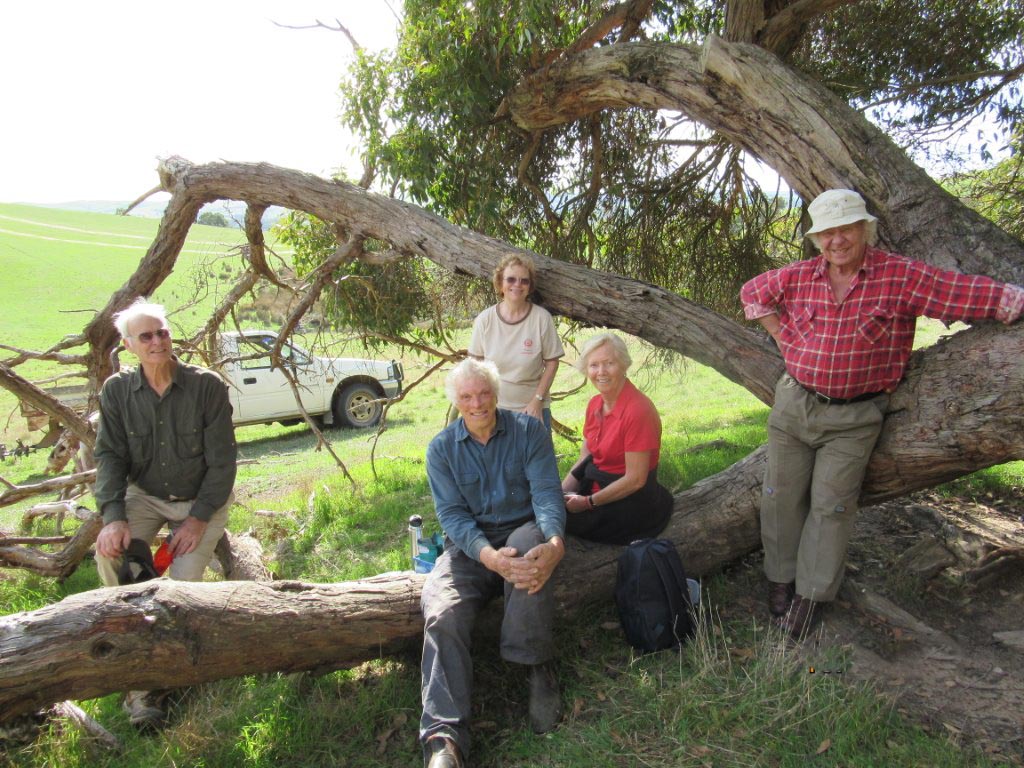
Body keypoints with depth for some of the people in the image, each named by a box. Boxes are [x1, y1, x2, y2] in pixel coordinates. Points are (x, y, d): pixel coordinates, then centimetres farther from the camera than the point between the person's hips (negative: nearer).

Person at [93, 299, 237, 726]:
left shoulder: (207, 386, -15)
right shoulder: (116, 391, -5)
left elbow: (221, 461, -13)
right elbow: (109, 456, -6)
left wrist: (198, 519, -16)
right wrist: (114, 517, -21)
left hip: (202, 500, -2)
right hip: (144, 496, 2)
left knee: (184, 581, -19)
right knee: (110, 551, -25)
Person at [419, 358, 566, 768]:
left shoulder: (528, 430, -2)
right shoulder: (441, 448, 1)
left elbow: (547, 492, -11)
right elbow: (452, 514, -8)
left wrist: (554, 543, -34)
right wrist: (490, 556, -29)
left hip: (522, 529, -1)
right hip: (471, 543, 1)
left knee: (527, 546, -38)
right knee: (441, 612, -27)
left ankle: (539, 669, -22)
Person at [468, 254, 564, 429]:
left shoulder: (542, 318, -11)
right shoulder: (485, 319, -5)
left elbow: (551, 363, -4)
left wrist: (537, 400, -7)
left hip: (532, 408, -1)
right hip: (493, 407, 2)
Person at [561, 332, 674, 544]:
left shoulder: (638, 409, -22)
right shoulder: (595, 404, 4)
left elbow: (635, 479, -21)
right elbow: (584, 459, 10)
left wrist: (588, 502, -14)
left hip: (630, 501, -7)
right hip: (596, 490, 8)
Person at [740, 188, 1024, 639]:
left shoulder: (901, 277, -10)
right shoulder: (798, 277, 1)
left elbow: (986, 297, -11)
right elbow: (752, 292, 17)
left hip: (854, 418, -3)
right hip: (793, 404, 3)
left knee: (831, 505, 3)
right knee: (782, 496, 9)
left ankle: (812, 594, 18)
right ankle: (780, 580, 26)